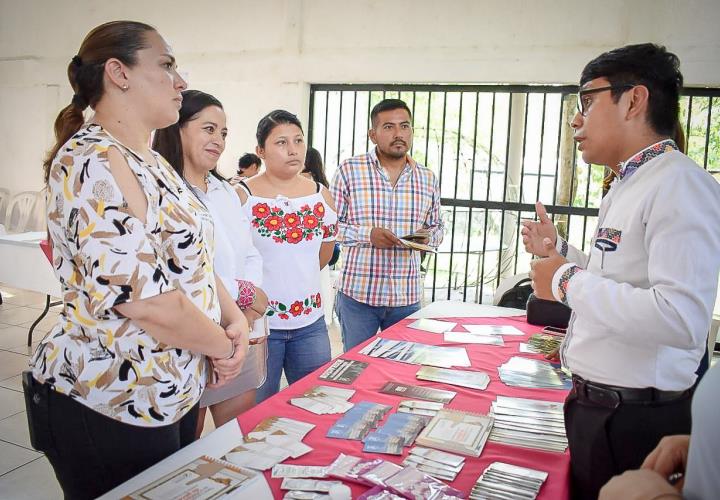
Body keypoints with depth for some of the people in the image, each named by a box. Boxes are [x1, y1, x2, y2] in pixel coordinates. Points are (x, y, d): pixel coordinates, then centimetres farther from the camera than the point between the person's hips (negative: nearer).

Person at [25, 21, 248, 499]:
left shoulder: (151, 162, 9)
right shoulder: (90, 161, -22)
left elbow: (190, 259, 13)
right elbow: (148, 302, -28)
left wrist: (235, 320, -3)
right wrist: (221, 345, -12)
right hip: (107, 407, -9)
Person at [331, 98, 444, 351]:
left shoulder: (428, 178, 7)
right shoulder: (349, 170, -4)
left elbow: (437, 227, 17)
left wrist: (427, 236, -6)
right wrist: (367, 234, -18)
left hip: (407, 297, 3)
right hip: (357, 293, -3)